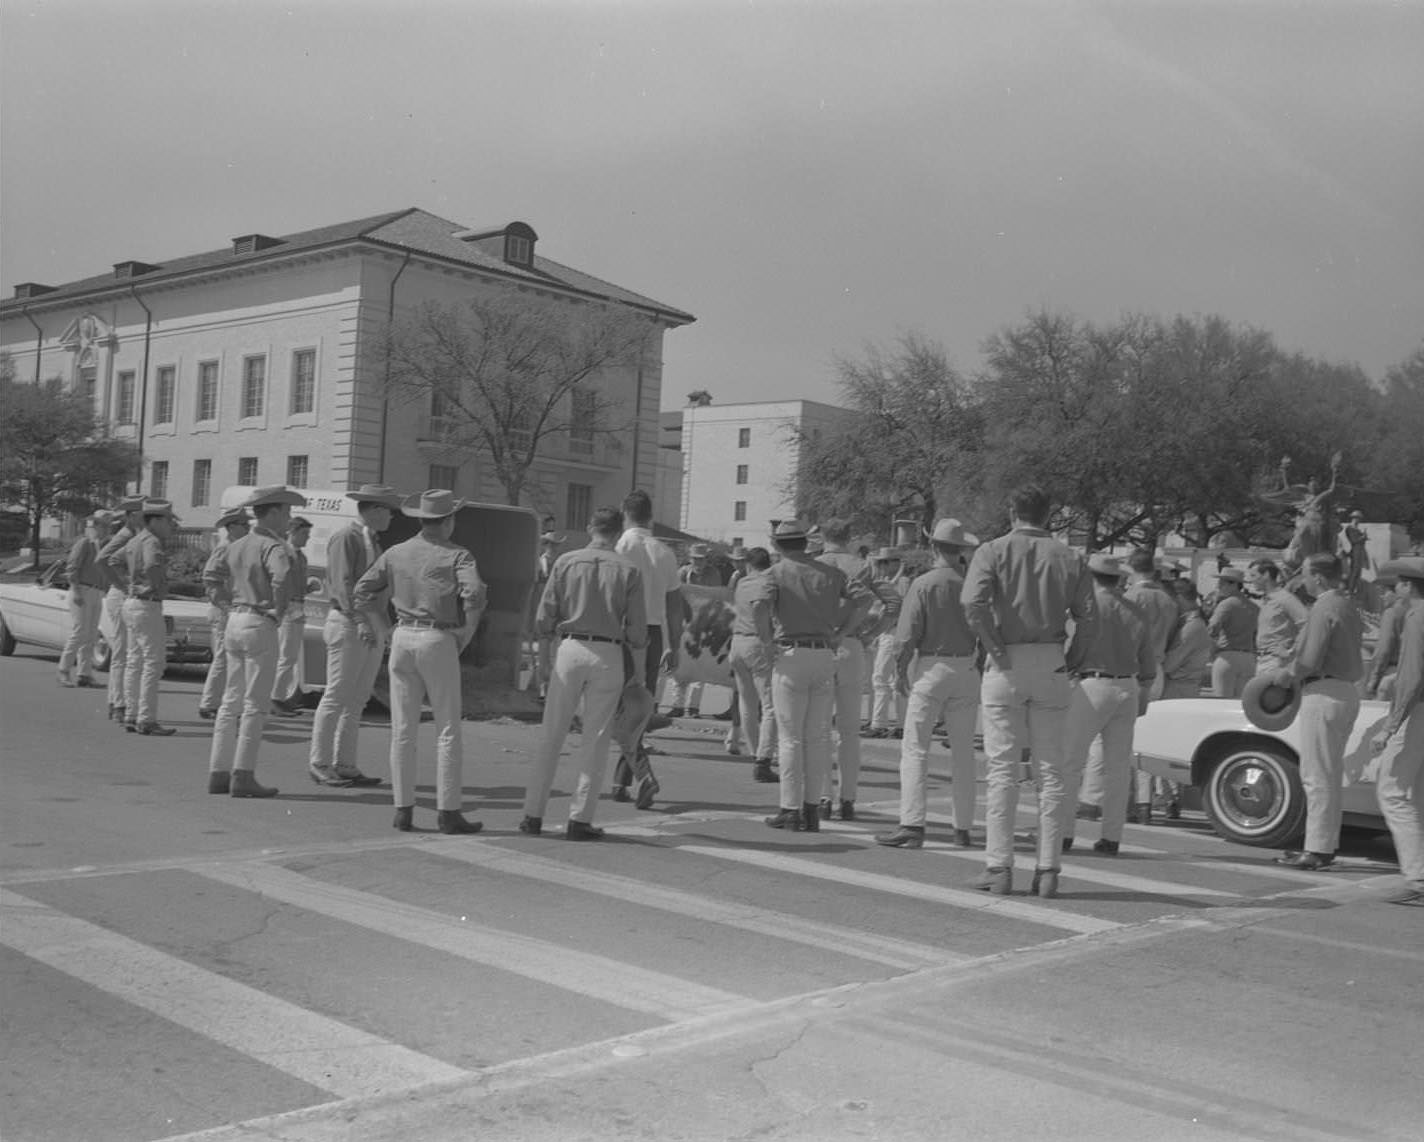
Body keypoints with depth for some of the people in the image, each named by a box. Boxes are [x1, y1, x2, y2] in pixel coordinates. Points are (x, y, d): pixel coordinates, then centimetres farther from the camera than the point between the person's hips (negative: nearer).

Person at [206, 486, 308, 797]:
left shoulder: (236, 546, 12)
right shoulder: (274, 546, -14)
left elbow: (213, 575, 25)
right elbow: (282, 576, -33)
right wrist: (279, 611, -18)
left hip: (234, 621, 8)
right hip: (259, 626, -8)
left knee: (231, 701, 13)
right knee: (255, 704, -2)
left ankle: (218, 773, 15)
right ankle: (242, 776, -2)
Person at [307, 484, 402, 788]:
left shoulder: (373, 542, 19)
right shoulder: (344, 538, -9)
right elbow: (343, 584, -18)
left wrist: (384, 626, 13)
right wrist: (360, 620, -25)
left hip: (374, 628, 9)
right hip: (349, 625, -9)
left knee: (357, 699, 8)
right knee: (336, 697, -5)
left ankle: (345, 765, 12)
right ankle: (319, 764, 2)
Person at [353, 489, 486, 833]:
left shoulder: (396, 553, 11)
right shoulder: (457, 555, -3)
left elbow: (361, 591, 10)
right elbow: (474, 592, -19)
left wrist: (373, 626, 21)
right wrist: (466, 632, -6)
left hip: (403, 638, 5)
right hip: (438, 641, -4)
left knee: (402, 730, 8)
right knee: (448, 731, 2)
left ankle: (403, 809, 10)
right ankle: (448, 811, 2)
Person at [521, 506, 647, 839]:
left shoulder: (566, 562, 1)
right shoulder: (628, 570, -1)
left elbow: (544, 620, 0)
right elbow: (638, 630, -1)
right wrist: (634, 664, 17)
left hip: (570, 648, 1)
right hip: (609, 654, -1)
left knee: (551, 735, 8)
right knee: (595, 740, 6)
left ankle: (533, 815, 11)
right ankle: (580, 819, 7)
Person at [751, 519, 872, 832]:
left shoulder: (775, 573, 0)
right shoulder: (829, 572, 13)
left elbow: (760, 605, -19)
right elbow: (864, 596, 4)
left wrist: (767, 641, -7)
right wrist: (841, 631, 5)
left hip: (791, 655, -4)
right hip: (825, 656, 4)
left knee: (790, 736, 1)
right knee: (819, 735, 8)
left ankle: (791, 809, 2)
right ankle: (812, 808, 10)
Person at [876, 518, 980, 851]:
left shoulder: (924, 584, -9)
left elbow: (907, 635, -9)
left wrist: (901, 672, 2)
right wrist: (982, 666, 14)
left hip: (932, 667, -4)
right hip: (968, 669, 4)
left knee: (915, 748, -1)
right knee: (963, 751, 10)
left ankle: (912, 825, -8)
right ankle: (962, 827, 13)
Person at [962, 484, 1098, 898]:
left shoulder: (993, 551, 0)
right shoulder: (1070, 558, 8)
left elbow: (973, 602, -17)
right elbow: (1089, 619, -1)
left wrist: (996, 649, -9)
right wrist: (1071, 660, 6)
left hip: (1007, 665, -2)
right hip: (1051, 666, 2)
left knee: (1003, 768, 1)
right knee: (1052, 770, 7)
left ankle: (999, 867, -1)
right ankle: (1048, 869, 6)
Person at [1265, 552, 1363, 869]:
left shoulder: (1325, 608, -16)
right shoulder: (1348, 606, 15)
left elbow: (1311, 660, -21)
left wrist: (1287, 674, -3)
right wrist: (1294, 671, 13)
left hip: (1324, 693, -10)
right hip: (1347, 691, 10)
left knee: (1317, 776, -5)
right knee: (1331, 775, 15)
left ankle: (1318, 850, -3)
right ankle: (1326, 844, 21)